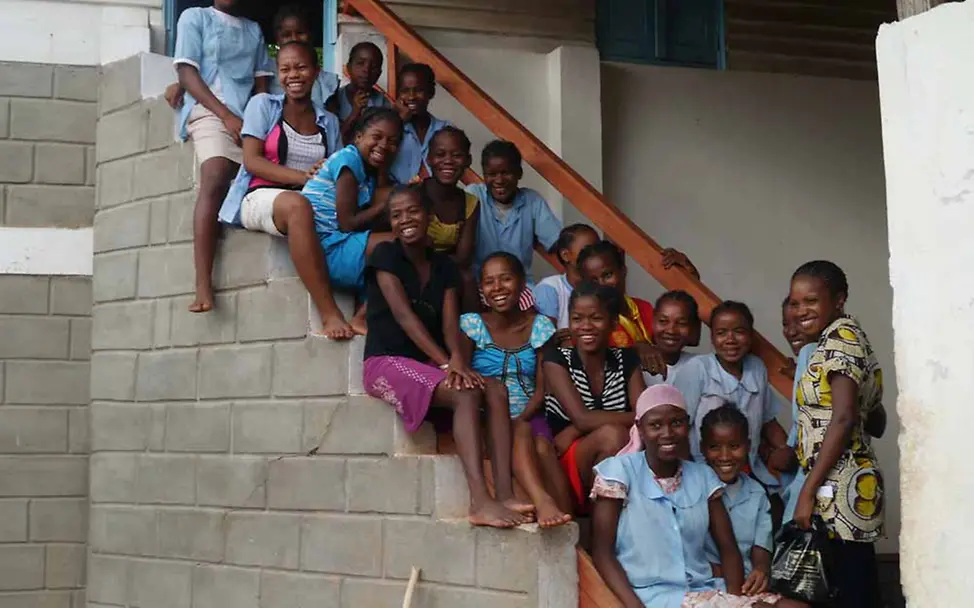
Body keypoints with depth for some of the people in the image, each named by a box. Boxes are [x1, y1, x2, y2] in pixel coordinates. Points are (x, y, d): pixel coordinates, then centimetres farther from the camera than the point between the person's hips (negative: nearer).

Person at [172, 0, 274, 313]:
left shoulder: (254, 29, 26)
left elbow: (261, 81, 19)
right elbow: (187, 74, 2)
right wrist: (227, 115, -10)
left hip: (250, 117, 6)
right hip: (210, 111, -6)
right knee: (215, 181, -30)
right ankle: (203, 286, -39)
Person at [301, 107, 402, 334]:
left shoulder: (370, 173, 18)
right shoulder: (348, 160, -9)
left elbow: (370, 225, 7)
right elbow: (347, 223, -15)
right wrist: (386, 204, -7)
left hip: (342, 244, 9)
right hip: (327, 246, -9)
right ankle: (361, 320, -13)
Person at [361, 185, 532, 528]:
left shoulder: (444, 267, 13)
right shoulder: (385, 255, -3)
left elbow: (450, 323, 2)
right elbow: (403, 315, -14)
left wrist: (457, 358, -22)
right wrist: (446, 362, -24)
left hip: (428, 364, 6)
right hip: (387, 361, -6)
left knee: (497, 390, -20)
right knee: (466, 393, -31)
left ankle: (505, 494, -32)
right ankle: (481, 501, -42)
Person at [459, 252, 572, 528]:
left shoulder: (540, 326, 11)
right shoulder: (471, 324, 5)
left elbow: (543, 386, 4)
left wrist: (521, 418, -16)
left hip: (528, 418, 2)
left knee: (543, 447, -31)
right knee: (522, 433, -34)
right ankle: (542, 501, -52)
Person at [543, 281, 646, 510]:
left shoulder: (626, 360, 7)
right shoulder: (556, 359, -4)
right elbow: (582, 419, -16)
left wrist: (575, 431, -16)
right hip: (564, 469, -3)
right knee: (611, 435, -32)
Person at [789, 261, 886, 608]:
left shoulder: (840, 336, -11)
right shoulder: (846, 338, 18)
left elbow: (843, 418, -20)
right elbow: (876, 419, 24)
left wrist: (808, 490, -19)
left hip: (840, 488, -10)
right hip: (847, 484, 10)